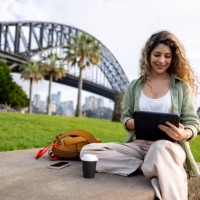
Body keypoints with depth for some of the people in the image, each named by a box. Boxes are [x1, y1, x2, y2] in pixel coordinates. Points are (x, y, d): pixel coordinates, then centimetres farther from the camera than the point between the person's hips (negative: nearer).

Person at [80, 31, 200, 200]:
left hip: (170, 146, -5)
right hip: (138, 145, 6)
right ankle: (154, 167, -20)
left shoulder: (182, 85, 5)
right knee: (88, 151, -20)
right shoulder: (135, 86, 11)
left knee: (161, 149, -45)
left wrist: (184, 134, -22)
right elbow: (125, 118, 13)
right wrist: (136, 123, -12)